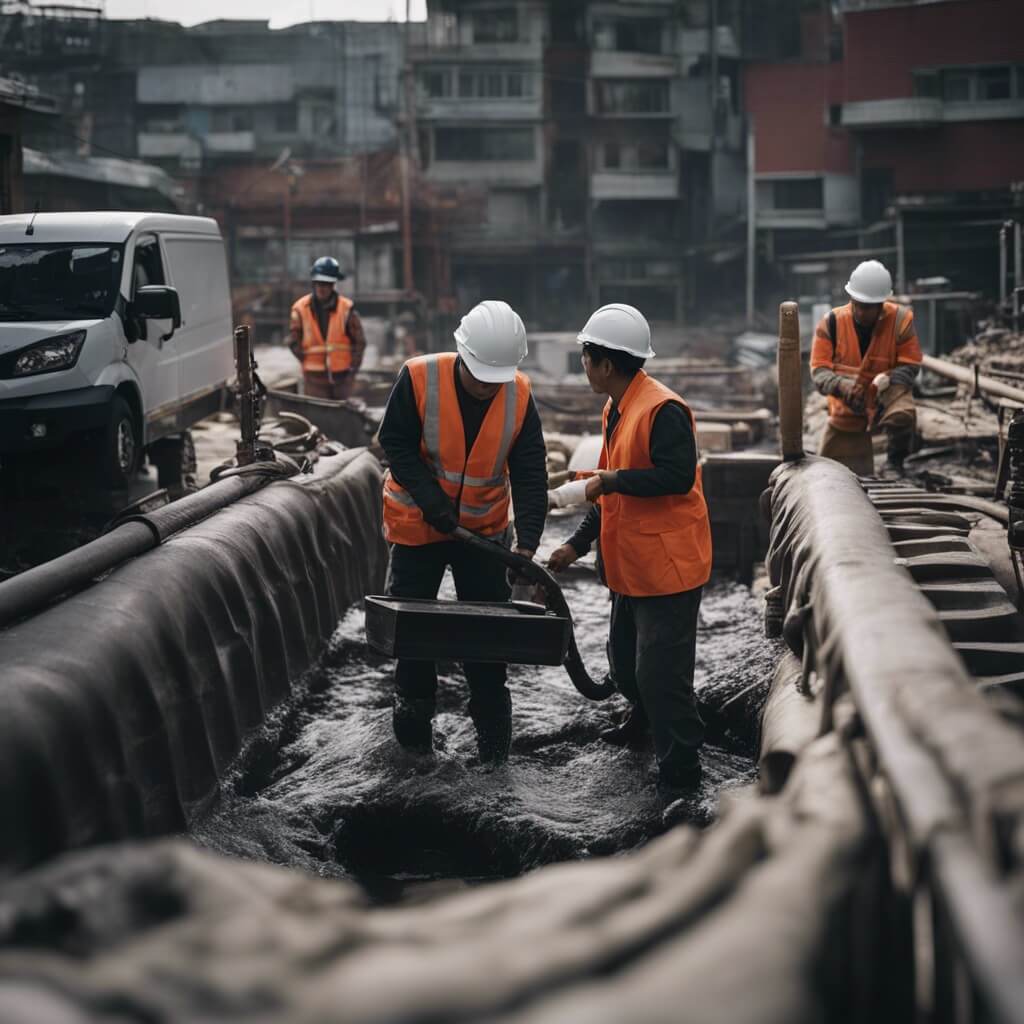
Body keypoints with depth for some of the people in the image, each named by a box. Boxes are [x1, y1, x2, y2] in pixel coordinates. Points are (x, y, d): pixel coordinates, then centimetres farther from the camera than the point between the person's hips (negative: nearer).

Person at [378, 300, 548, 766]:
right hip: (417, 523, -1)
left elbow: (529, 475, -14)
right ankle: (413, 706, 28)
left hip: (485, 527, 2)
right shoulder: (418, 379, -22)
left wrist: (527, 543, -24)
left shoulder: (519, 396, -14)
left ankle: (491, 728, 18)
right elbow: (395, 443, -14)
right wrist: (431, 501, -24)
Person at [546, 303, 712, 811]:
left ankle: (679, 775, 0)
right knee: (624, 657, 23)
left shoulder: (663, 409, -19)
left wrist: (614, 479, -23)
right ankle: (644, 722, 50)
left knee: (660, 671, -9)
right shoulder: (616, 411, 13)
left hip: (668, 565, -10)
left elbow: (678, 477, -29)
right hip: (630, 565, 10)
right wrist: (577, 545, 19)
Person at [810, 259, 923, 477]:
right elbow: (819, 370, -10)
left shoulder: (900, 320, -12)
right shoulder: (832, 322, -10)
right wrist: (841, 385, -32)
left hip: (887, 395, -2)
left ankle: (894, 465, -11)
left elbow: (910, 367, -9)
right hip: (846, 409, 2)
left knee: (903, 415, -38)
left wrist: (885, 381, -29)